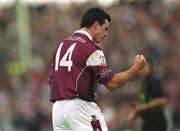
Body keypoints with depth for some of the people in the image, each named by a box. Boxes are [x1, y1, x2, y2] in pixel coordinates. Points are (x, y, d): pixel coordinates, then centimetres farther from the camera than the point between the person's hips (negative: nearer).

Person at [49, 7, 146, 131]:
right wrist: (136, 68, -2)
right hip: (79, 107, -8)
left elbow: (52, 81, 19)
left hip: (57, 108, 8)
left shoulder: (62, 45, 16)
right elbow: (111, 83, -11)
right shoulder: (90, 48, -8)